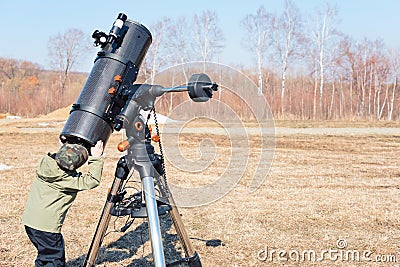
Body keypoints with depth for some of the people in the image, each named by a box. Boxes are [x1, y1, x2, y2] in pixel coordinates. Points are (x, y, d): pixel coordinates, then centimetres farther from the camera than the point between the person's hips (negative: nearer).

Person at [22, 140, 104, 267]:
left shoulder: (45, 163, 1)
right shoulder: (67, 179, -19)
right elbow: (92, 181, -20)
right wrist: (96, 159, -16)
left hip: (29, 219, 8)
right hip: (46, 226, -8)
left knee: (44, 256, 23)